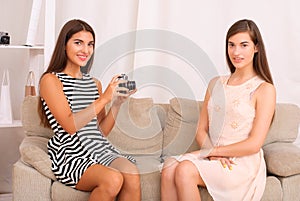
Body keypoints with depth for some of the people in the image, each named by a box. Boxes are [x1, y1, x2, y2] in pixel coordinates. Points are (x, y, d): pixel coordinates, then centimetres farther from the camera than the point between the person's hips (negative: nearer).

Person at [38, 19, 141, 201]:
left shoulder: (95, 83, 18)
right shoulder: (50, 80, 0)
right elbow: (70, 126, -12)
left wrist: (117, 103, 3)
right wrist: (104, 99, -12)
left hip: (100, 149, 5)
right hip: (70, 155, -5)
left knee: (132, 174, -27)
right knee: (113, 179, -31)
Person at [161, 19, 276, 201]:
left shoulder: (264, 89, -2)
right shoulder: (216, 83, 15)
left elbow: (254, 144, -8)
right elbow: (201, 130, 13)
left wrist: (210, 151, -9)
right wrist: (213, 154, -8)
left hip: (243, 164, -5)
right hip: (213, 158, 5)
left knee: (185, 170, -31)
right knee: (169, 168, -27)